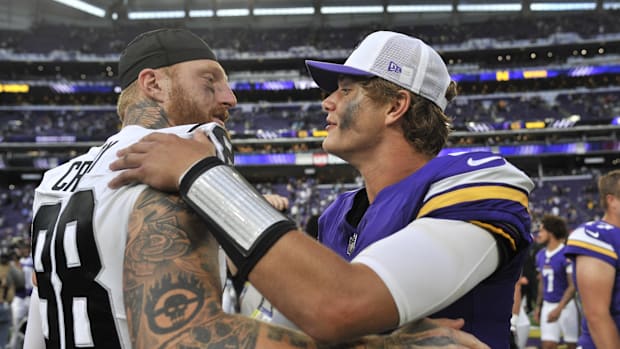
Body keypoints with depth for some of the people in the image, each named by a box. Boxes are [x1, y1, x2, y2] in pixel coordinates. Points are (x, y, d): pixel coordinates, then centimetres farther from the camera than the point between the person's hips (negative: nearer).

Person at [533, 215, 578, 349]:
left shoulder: (567, 254, -13)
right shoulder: (540, 255, 8)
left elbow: (572, 286, -15)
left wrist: (559, 308, -21)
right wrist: (538, 306, 15)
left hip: (566, 305, -5)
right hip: (548, 305, 6)